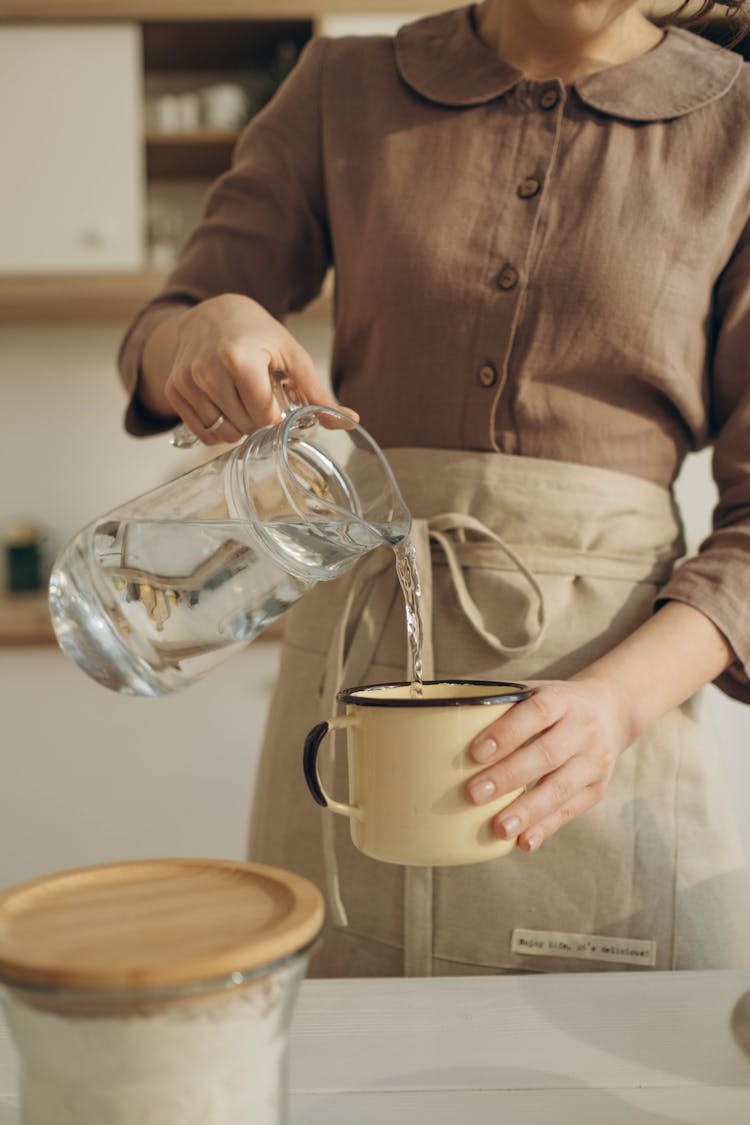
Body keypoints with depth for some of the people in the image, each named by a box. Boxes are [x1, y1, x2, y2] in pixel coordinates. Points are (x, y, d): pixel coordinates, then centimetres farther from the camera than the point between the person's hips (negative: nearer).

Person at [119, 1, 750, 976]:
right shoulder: (346, 91, 8)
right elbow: (154, 354, 8)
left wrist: (616, 700, -20)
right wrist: (207, 328, -17)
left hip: (615, 676, -1)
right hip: (355, 669, 2)